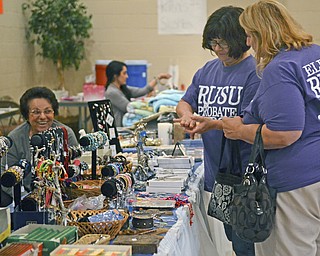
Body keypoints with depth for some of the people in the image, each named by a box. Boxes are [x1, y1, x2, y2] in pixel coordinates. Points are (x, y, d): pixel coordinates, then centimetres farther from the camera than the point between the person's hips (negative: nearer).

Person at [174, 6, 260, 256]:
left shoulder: (254, 72, -10)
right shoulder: (207, 70, 13)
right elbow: (185, 102, 15)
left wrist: (213, 123, -29)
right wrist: (187, 115, -8)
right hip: (215, 170, 7)